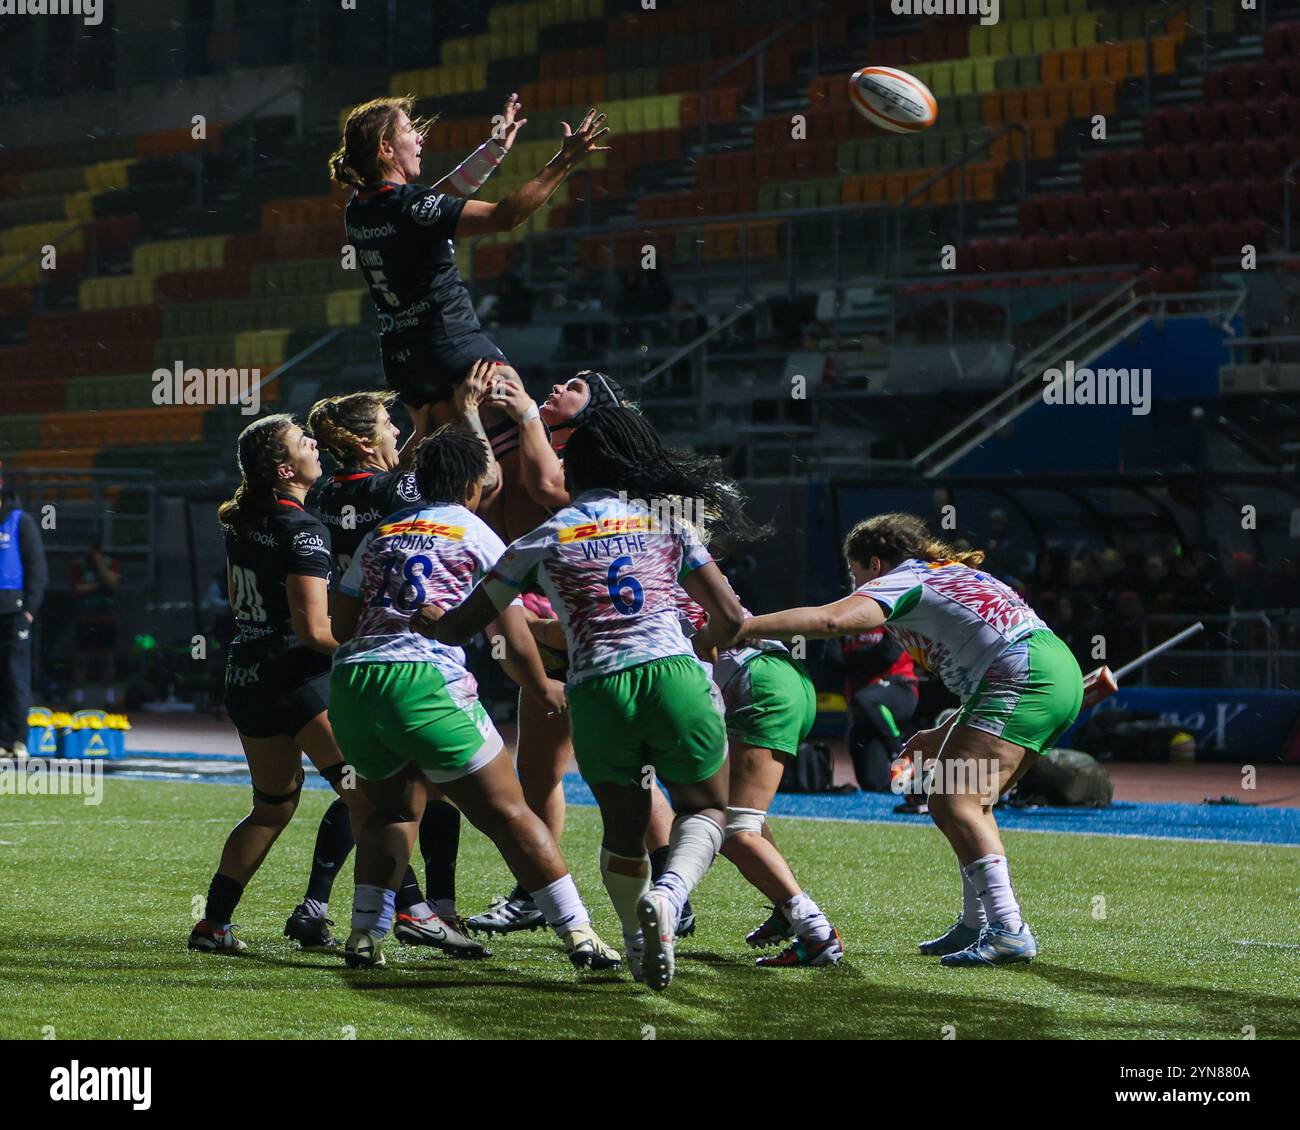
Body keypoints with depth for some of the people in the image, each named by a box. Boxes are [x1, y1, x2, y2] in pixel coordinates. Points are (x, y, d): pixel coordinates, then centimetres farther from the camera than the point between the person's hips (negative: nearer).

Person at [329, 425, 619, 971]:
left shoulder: (379, 534, 23)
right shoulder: (477, 537, 11)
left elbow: (340, 623, 26)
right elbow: (513, 640, 7)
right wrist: (545, 689, 24)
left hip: (351, 680, 5)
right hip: (426, 681, -5)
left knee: (392, 809, 24)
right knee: (508, 813, 0)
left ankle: (364, 936, 15)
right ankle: (578, 934, -2)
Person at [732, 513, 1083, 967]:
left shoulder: (901, 580, 1)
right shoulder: (952, 575, 29)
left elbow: (830, 619, -17)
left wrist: (736, 628, -16)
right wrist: (944, 735, 31)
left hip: (1025, 679, -10)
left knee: (955, 805, -15)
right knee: (959, 801, 18)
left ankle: (1009, 930, -24)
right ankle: (977, 924, 20)